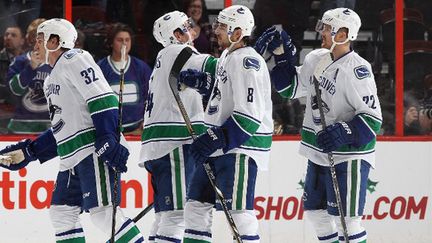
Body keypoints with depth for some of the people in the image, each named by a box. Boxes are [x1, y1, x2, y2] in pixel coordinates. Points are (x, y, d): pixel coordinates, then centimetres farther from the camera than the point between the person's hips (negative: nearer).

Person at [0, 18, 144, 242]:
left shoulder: (74, 60, -4)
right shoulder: (51, 81, 26)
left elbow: (102, 100, -16)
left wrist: (109, 141, -25)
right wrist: (28, 152, 24)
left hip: (94, 150, -10)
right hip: (72, 158, 10)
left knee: (102, 211, -17)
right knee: (61, 212, 8)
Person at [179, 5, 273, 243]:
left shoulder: (248, 63, -19)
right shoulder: (227, 56, 12)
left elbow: (249, 116, -24)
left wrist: (216, 140, -24)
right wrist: (199, 79, 15)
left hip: (241, 145, -10)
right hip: (219, 142, 10)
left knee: (238, 209, -13)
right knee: (197, 202, 13)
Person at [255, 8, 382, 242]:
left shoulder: (356, 70, -19)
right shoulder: (316, 59, 5)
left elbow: (373, 119, -19)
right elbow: (289, 87, 18)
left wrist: (343, 133, -31)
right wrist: (282, 54, 8)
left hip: (348, 155, -9)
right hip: (319, 153, 9)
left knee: (344, 218, -12)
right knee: (316, 211, 17)